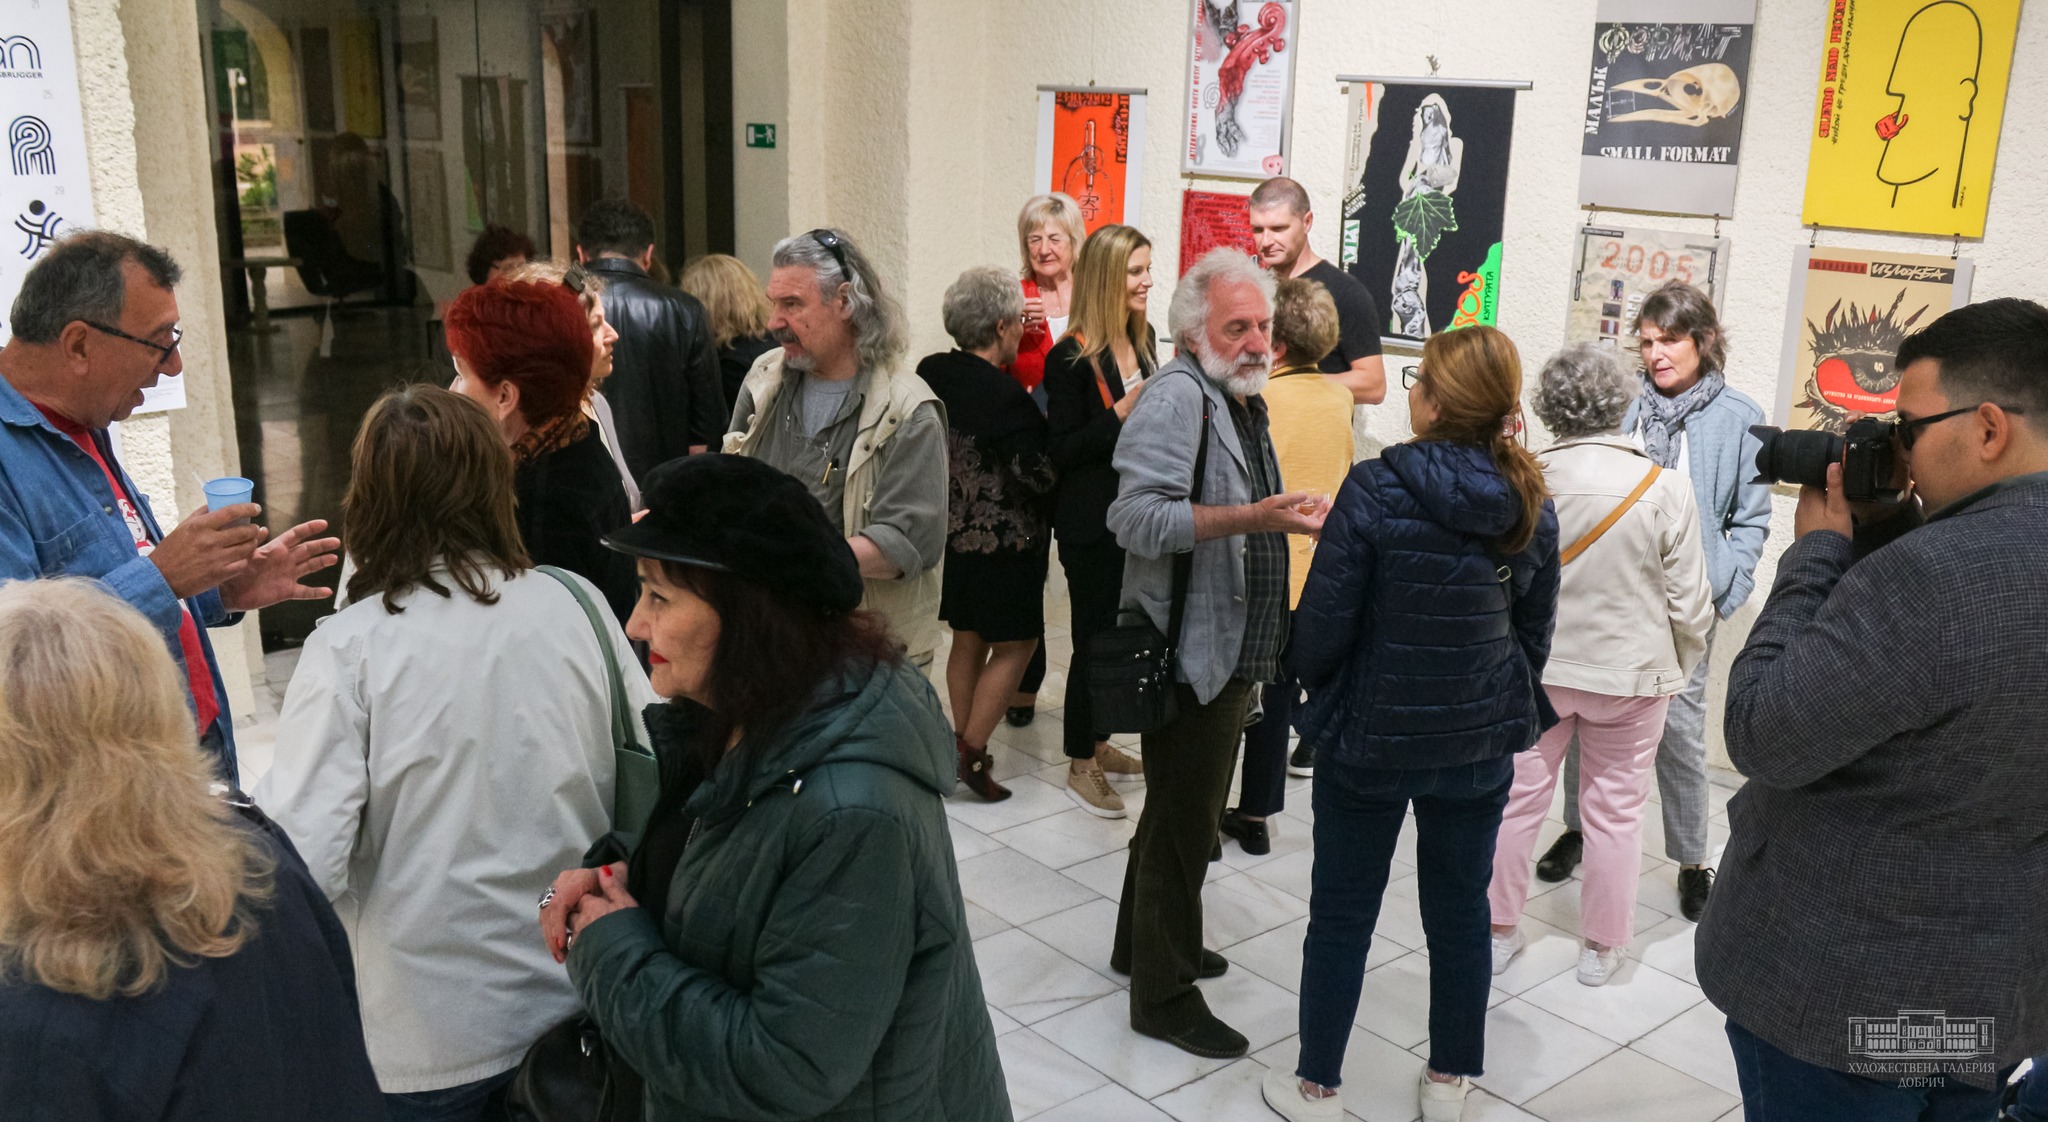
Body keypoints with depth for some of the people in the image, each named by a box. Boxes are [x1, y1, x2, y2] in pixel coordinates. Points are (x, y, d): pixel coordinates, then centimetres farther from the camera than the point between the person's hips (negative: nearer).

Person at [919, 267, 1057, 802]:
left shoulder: (930, 373, 0)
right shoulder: (1005, 397, -22)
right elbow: (1039, 474, -21)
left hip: (952, 532, 7)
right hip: (1003, 540, -7)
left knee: (968, 639, 17)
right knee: (1015, 643, 6)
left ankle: (965, 748, 24)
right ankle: (972, 751, 5)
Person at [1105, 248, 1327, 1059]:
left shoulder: (1243, 398, 14)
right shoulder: (1177, 397, -18)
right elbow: (1138, 518, -31)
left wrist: (1291, 517, 16)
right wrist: (1250, 518, -37)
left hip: (1231, 650, 10)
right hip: (1188, 652, -10)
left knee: (1188, 809, 22)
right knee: (1183, 820, -1)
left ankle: (1147, 945, 39)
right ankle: (1163, 996, 13)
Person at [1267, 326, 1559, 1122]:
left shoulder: (1376, 490, -19)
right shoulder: (1531, 505, -4)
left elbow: (1322, 626, -16)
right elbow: (1535, 632, 5)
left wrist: (1319, 684, 5)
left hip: (1370, 736, -4)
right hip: (1481, 743, 4)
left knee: (1343, 914, 11)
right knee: (1461, 911, 18)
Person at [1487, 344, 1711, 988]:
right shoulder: (1664, 487, -14)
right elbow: (1688, 602, -8)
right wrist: (1680, 668, 11)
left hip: (1532, 670, 1)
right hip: (1629, 674, -1)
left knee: (1519, 800, 14)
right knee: (1615, 812, 12)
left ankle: (1500, 932, 26)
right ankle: (1601, 948, 25)